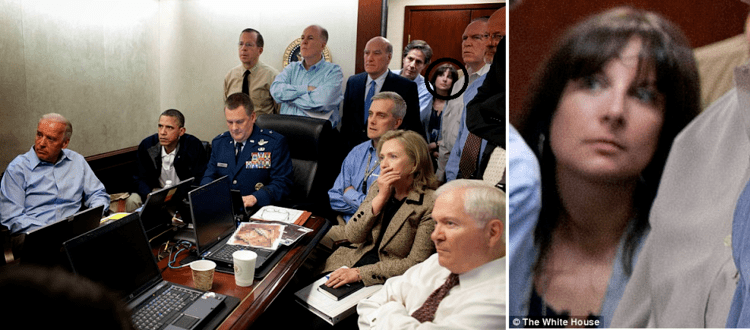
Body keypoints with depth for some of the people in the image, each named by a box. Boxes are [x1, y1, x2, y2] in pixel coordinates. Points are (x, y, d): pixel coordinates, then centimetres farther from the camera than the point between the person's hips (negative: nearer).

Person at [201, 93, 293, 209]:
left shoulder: (275, 142, -2)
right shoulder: (218, 143, 15)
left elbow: (283, 183, -7)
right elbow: (209, 176, 19)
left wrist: (254, 198, -23)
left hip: (257, 210, -4)